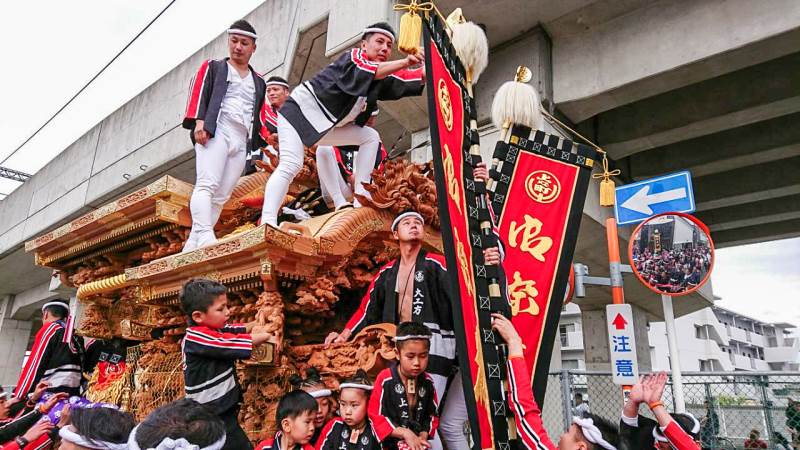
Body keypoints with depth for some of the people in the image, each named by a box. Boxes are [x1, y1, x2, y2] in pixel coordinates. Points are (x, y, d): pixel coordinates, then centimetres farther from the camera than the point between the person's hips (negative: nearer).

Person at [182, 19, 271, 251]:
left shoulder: (259, 82, 28)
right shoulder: (212, 67, 17)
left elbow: (261, 115, 23)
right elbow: (199, 93, 3)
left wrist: (267, 140, 7)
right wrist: (199, 121, -13)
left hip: (242, 142, 4)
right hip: (215, 132, -4)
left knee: (220, 197, -4)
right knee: (207, 185, -22)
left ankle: (191, 246, -2)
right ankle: (205, 236, -35)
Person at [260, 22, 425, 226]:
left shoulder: (383, 76, 5)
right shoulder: (353, 56, -14)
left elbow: (420, 77, -6)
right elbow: (369, 71, -38)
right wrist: (405, 62, -49)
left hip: (325, 126, 8)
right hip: (299, 111, -8)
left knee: (371, 137, 4)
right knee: (291, 165, -26)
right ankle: (267, 222, -34)